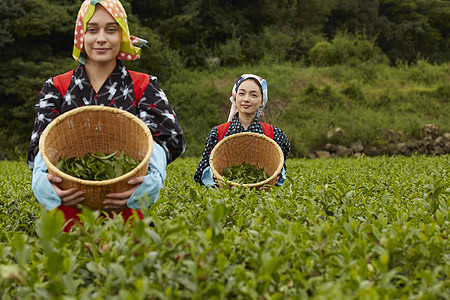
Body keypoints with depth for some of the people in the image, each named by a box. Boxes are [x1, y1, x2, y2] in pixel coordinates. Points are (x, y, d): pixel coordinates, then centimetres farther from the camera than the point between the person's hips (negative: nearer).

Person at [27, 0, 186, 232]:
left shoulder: (144, 87, 10)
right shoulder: (56, 88, 13)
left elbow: (169, 135, -7)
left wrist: (150, 176, -30)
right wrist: (43, 176, -26)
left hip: (125, 213, 0)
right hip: (68, 214, 1)